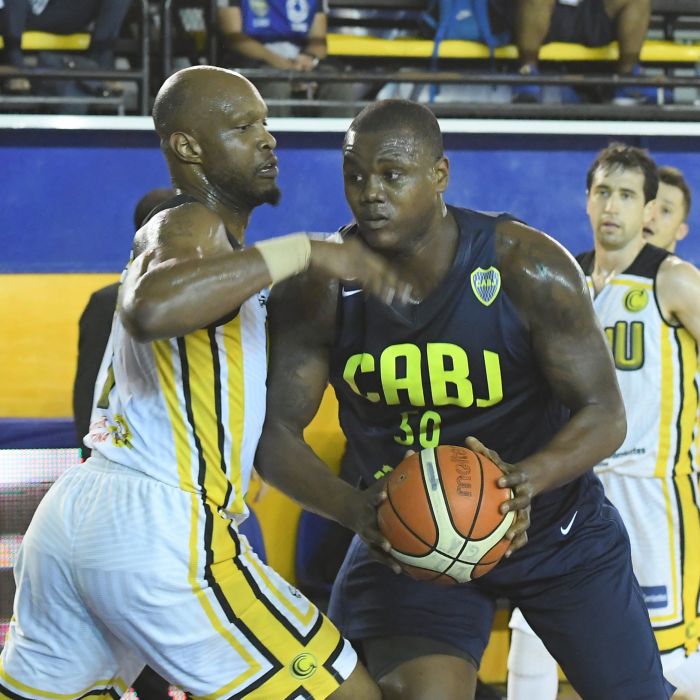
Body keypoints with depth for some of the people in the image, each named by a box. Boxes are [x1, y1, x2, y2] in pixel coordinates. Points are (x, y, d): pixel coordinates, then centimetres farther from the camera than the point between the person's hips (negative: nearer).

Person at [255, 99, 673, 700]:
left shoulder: (528, 268, -22)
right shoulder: (320, 290, -17)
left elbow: (604, 414, -18)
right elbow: (275, 434, -15)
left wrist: (530, 478, -40)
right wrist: (355, 509, -35)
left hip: (552, 524, 0)